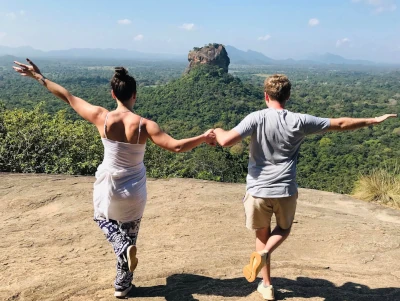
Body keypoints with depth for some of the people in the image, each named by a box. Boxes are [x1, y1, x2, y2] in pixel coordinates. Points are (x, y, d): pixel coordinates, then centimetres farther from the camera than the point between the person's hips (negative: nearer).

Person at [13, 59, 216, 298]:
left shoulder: (101, 117, -15)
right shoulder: (144, 125, -20)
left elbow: (67, 97, -4)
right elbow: (176, 146, -24)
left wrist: (39, 77, 9)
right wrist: (204, 138, -11)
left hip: (107, 188, 1)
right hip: (133, 193, -1)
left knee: (103, 218, 33)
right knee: (130, 235, 20)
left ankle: (123, 247, 4)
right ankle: (122, 286, 34)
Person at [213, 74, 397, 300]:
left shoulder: (256, 118, -9)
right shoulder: (300, 121, -5)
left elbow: (226, 141, -19)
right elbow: (340, 124, 4)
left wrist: (217, 130, 5)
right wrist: (374, 120, 17)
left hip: (258, 190, 0)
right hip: (286, 191, 1)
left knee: (262, 235, 19)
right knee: (284, 229, 26)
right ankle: (264, 254, -2)